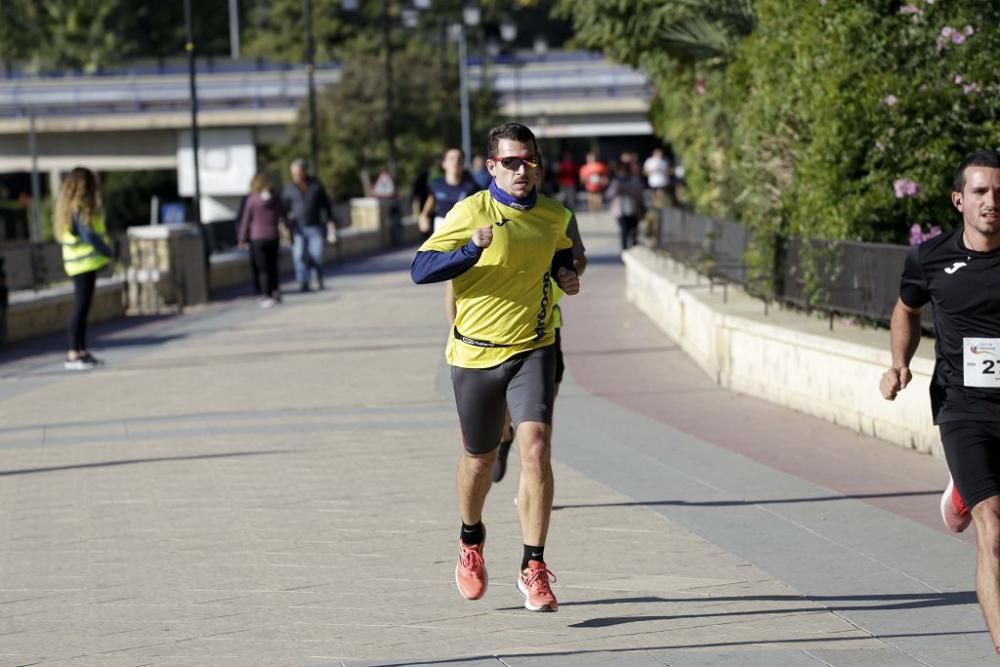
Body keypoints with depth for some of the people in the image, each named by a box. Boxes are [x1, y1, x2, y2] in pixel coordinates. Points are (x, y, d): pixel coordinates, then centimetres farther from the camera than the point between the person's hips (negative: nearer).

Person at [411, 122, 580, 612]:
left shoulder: (554, 217, 4)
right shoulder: (472, 212, -10)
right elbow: (420, 269, -15)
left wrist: (567, 274, 5)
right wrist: (474, 249, -29)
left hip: (533, 350, 2)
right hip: (476, 352, -2)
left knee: (535, 448, -17)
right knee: (479, 458, 14)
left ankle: (534, 569, -12)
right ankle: (471, 541, 45)